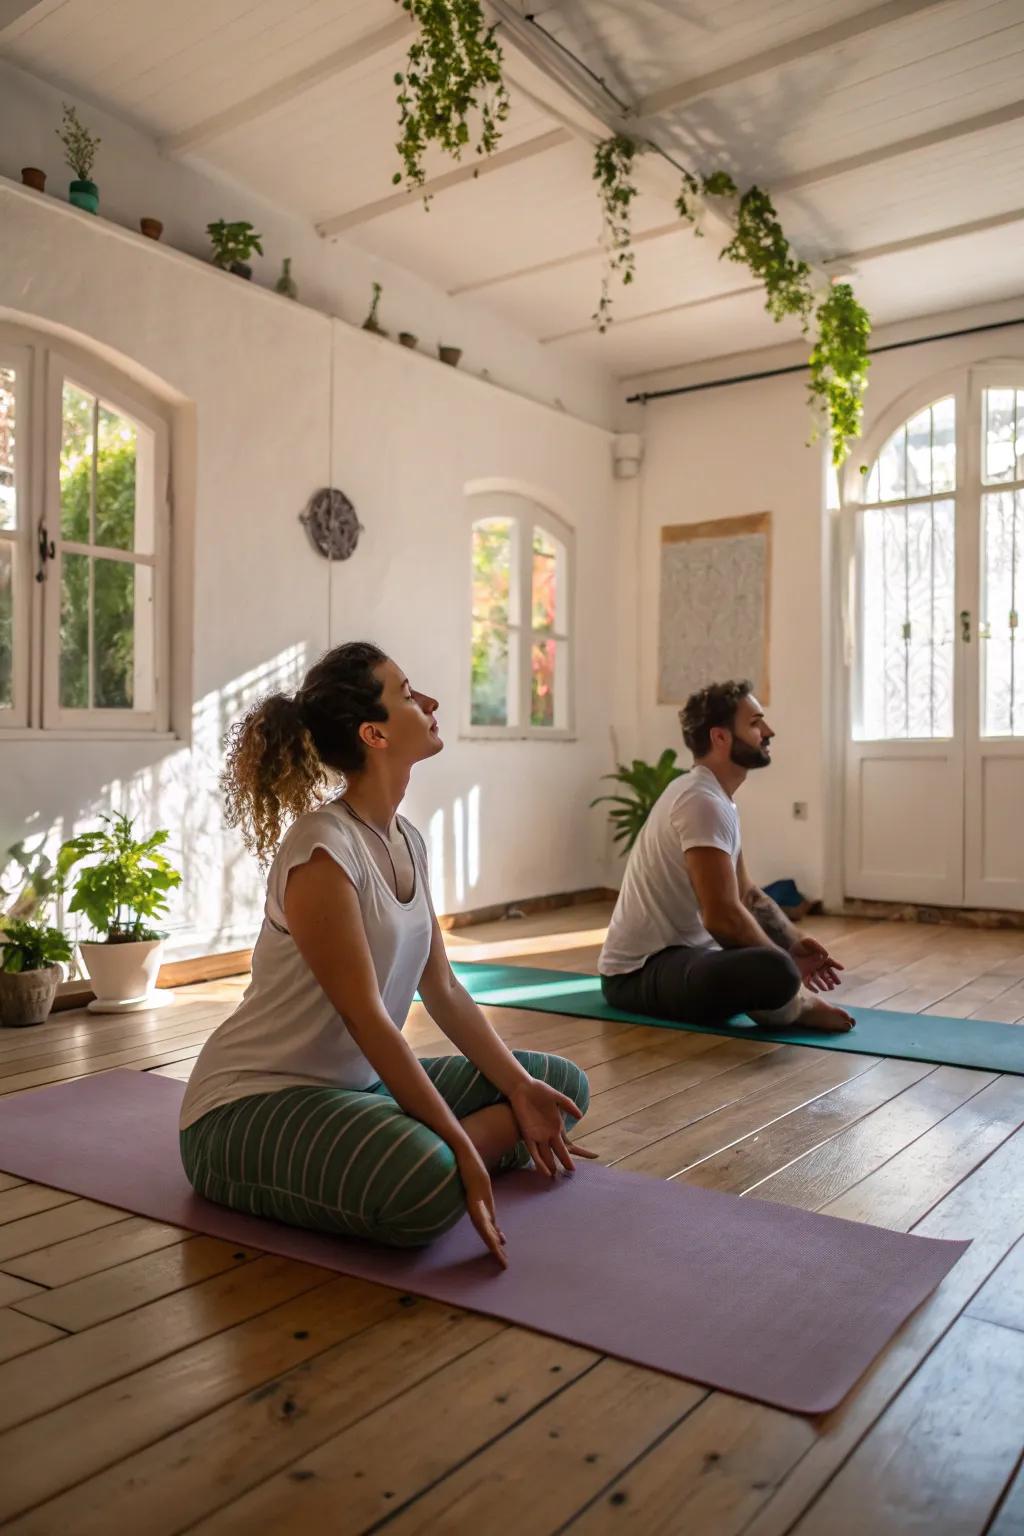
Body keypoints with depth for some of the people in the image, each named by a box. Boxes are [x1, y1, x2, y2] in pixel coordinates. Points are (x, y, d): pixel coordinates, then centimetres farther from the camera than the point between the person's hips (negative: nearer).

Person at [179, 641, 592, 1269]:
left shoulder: (408, 841, 4)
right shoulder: (320, 850, -22)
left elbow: (444, 991, 6)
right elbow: (365, 1017, -26)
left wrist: (521, 1090, -3)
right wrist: (460, 1147, -26)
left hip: (362, 1080, 9)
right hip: (248, 1105, -9)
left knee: (561, 1084, 5)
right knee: (427, 1185, -39)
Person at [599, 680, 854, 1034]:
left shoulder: (713, 797, 12)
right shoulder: (704, 802, -21)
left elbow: (746, 893, 18)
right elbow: (723, 916, -27)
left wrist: (795, 942, 4)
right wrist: (786, 963, -13)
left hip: (676, 954, 11)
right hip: (641, 971, -11)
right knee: (777, 972, -35)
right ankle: (794, 1006, -4)